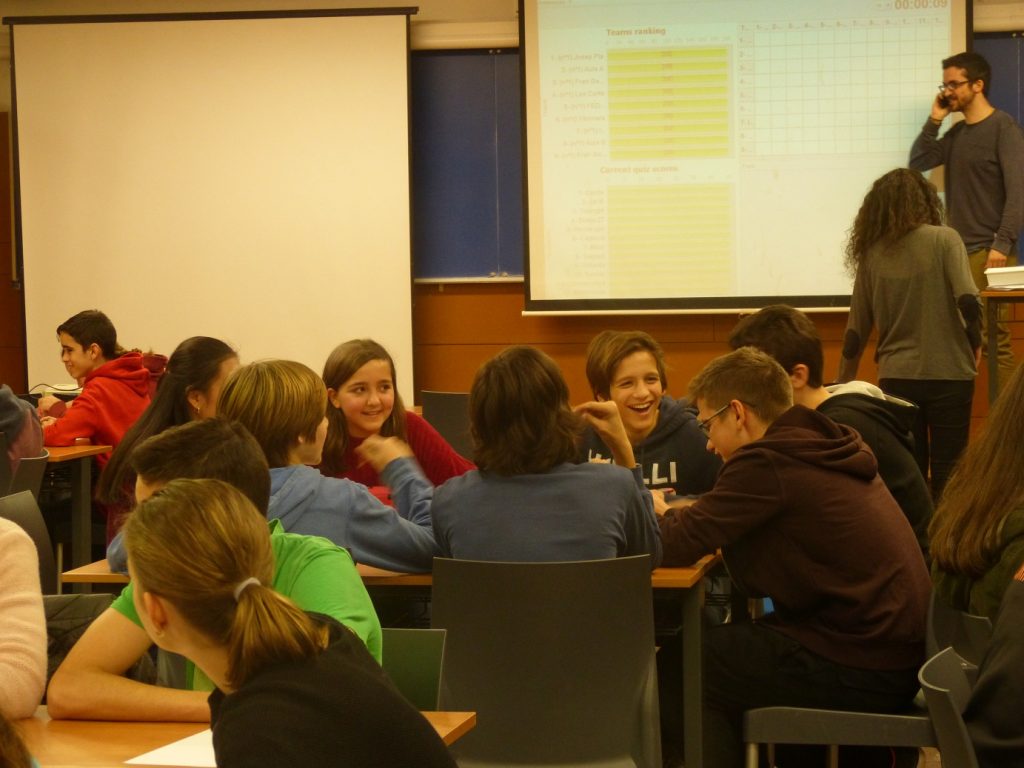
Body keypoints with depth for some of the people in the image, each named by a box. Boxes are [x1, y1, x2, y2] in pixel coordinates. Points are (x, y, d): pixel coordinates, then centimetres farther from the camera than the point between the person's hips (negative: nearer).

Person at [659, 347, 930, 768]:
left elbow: (676, 544, -12)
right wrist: (687, 512, 9)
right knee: (726, 642, 22)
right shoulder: (825, 445, 11)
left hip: (860, 671, -9)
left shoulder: (767, 462, -16)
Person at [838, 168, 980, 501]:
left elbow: (857, 330, 5)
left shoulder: (871, 253, 3)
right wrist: (974, 348, 2)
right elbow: (968, 302, -16)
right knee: (948, 474, 5)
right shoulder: (944, 240, -5)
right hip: (949, 373, -2)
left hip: (896, 377, 2)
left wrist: (843, 385, 15)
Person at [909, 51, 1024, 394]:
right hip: (957, 250, 7)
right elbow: (918, 163, 12)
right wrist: (934, 120, 4)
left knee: (993, 337, -10)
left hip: (988, 251, -7)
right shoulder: (956, 133, 17)